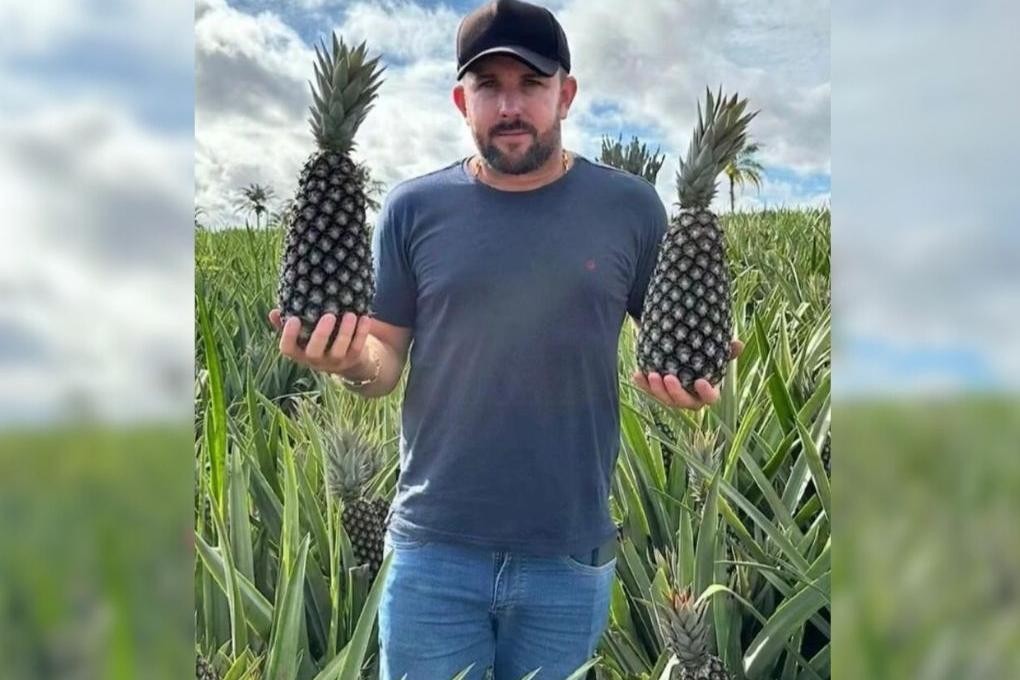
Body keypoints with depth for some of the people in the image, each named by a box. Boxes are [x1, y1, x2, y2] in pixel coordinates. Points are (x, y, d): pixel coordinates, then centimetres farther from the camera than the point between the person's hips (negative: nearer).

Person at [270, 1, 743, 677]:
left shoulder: (631, 207, -1)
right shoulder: (414, 207, -1)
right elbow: (386, 359, 4)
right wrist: (352, 360, -18)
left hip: (574, 558, 1)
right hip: (433, 551, 0)